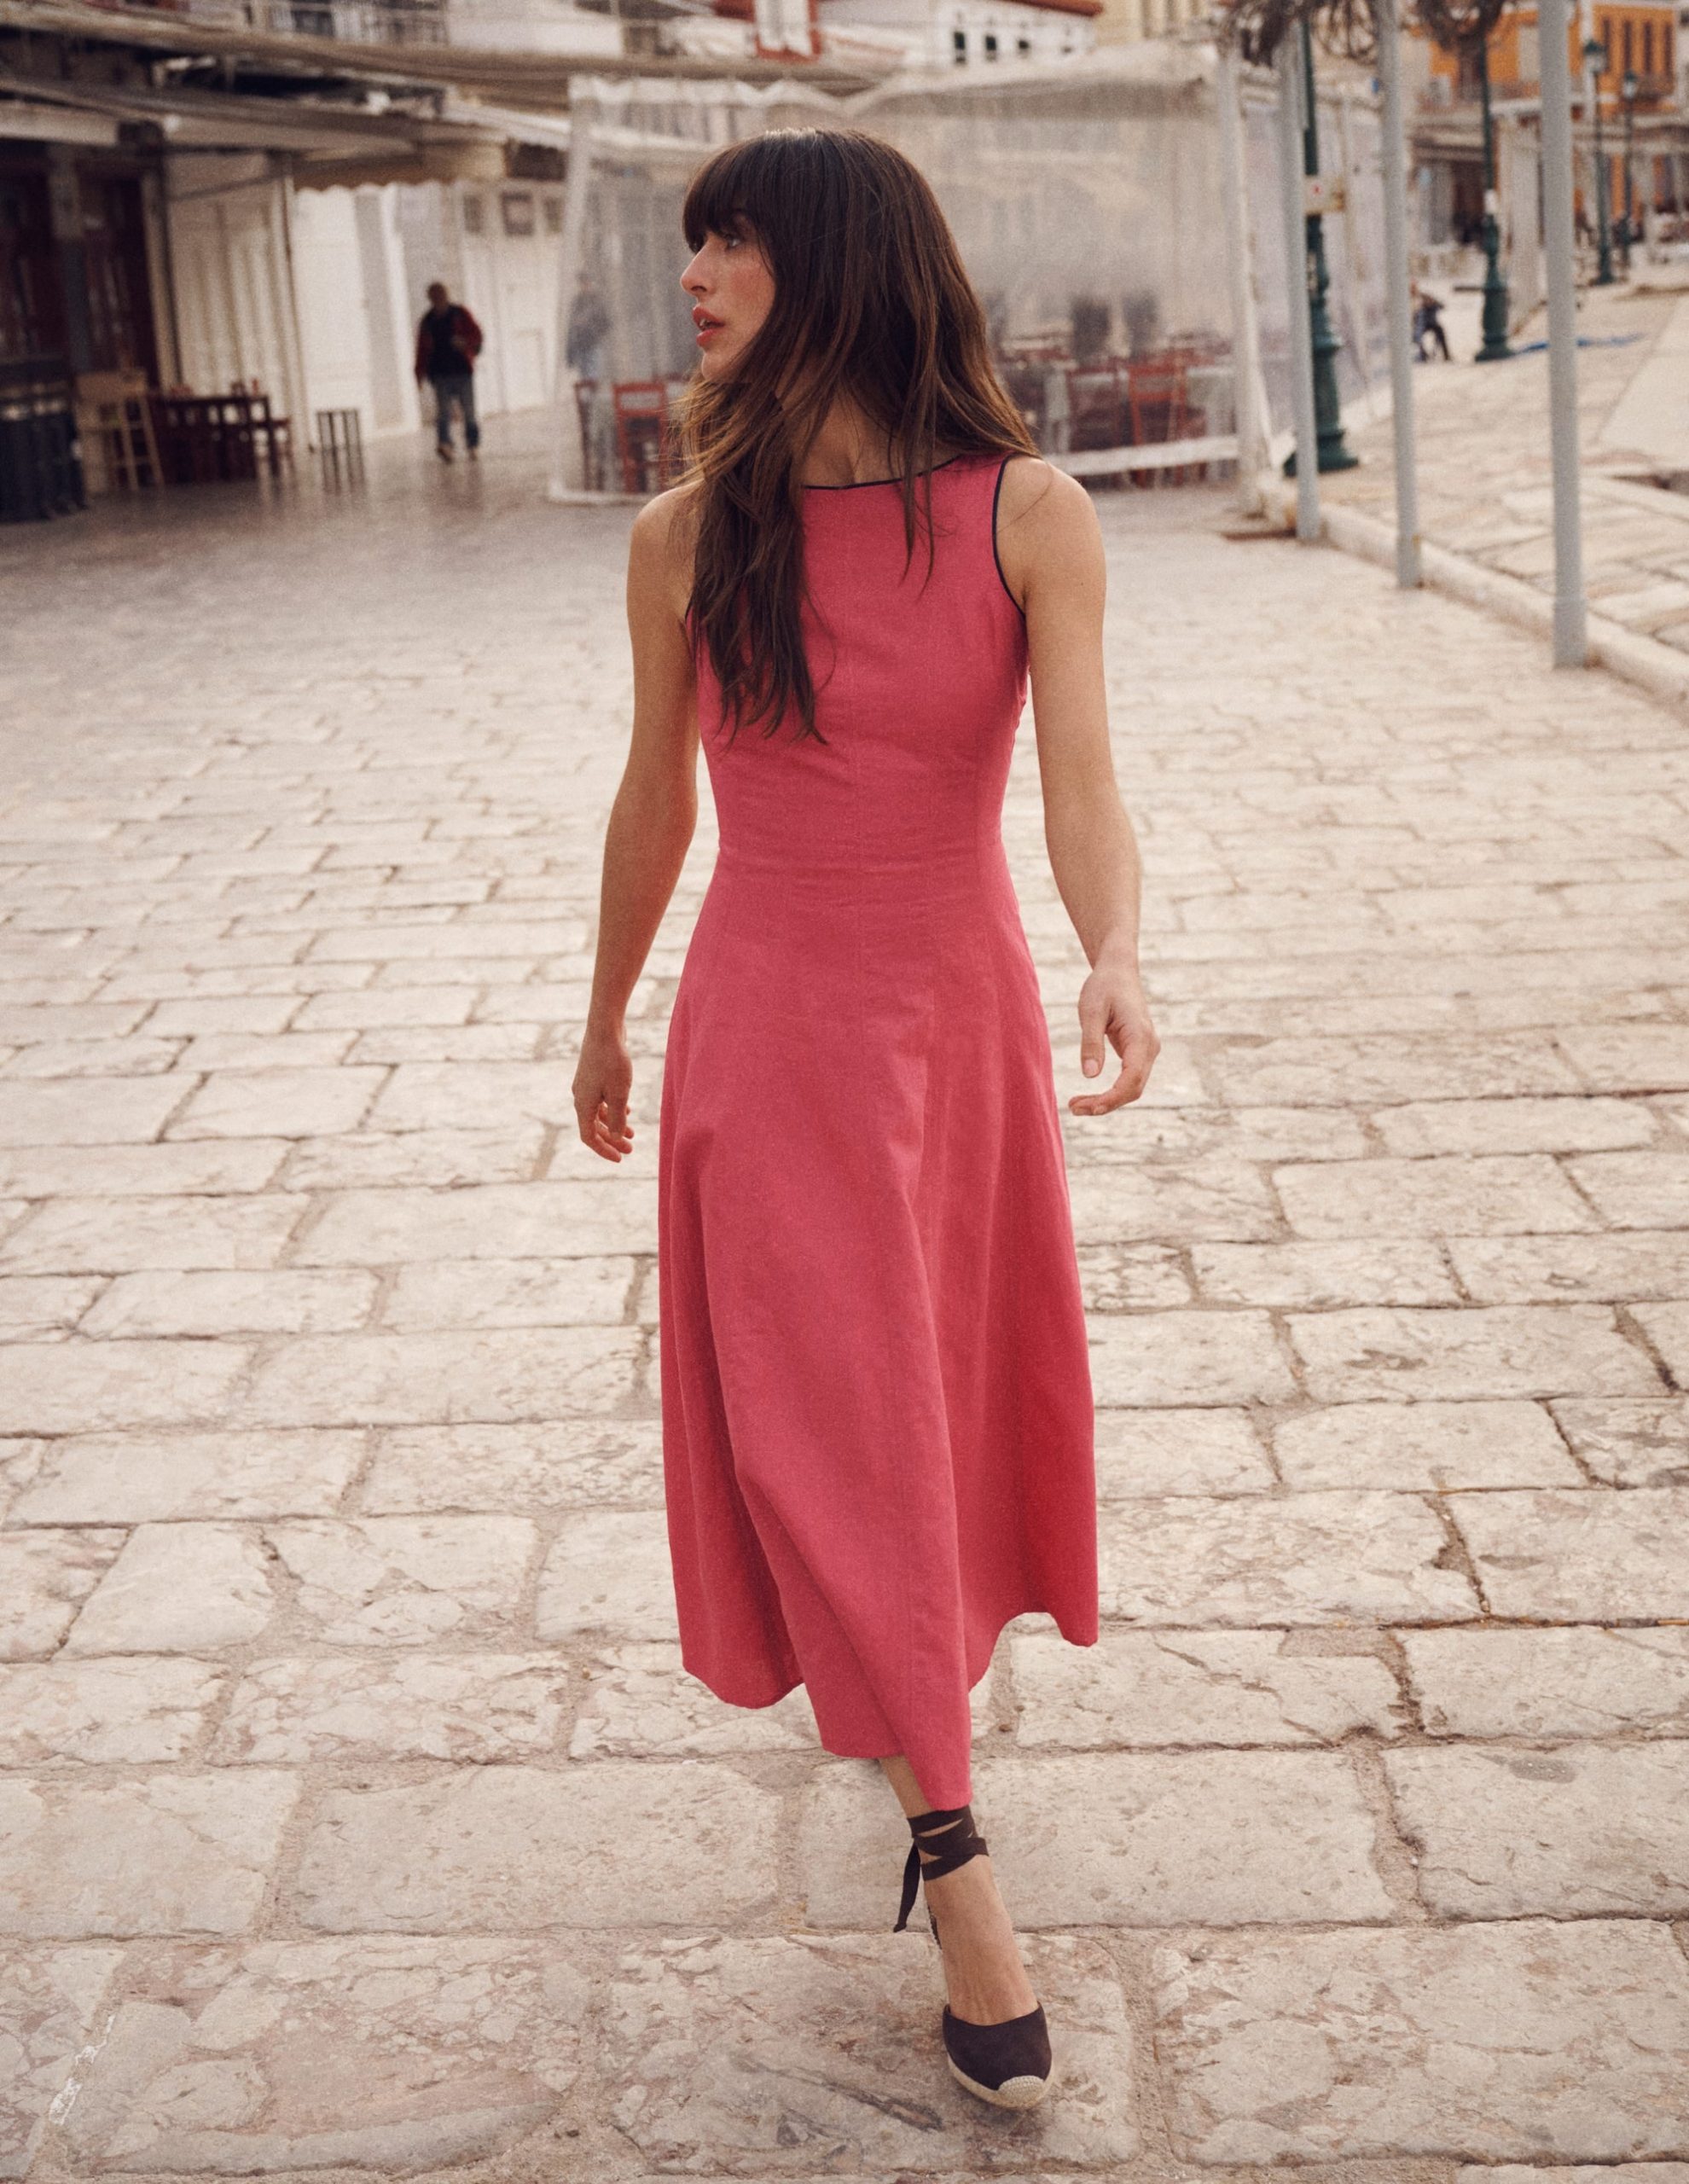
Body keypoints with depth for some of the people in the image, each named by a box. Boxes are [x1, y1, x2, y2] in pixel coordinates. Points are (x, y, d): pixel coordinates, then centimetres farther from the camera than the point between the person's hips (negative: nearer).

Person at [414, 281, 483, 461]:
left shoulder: (461, 314, 6)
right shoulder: (427, 321, 11)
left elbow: (477, 335, -2)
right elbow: (422, 350, 12)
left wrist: (465, 342, -24)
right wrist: (420, 374, 5)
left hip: (463, 371, 0)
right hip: (440, 373, 1)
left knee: (469, 411, 2)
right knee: (443, 410, -14)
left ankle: (472, 446, 12)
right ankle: (444, 444, -26)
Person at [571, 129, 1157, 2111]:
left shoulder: (1027, 518, -10)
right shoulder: (687, 537, -5)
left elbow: (1081, 782, -19)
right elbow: (654, 800, 6)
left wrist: (1116, 963, -38)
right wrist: (606, 1022, 15)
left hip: (964, 1021, 1)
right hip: (766, 1037, 0)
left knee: (961, 1410, 15)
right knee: (834, 1441, -1)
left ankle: (923, 1720, 43)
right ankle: (958, 1867, 10)